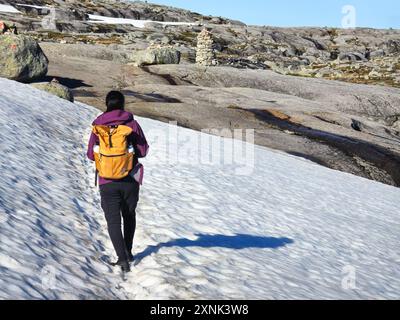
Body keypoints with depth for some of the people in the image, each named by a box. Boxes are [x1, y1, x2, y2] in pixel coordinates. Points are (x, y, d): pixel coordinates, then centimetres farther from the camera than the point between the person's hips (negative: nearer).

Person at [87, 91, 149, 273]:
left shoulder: (98, 126, -3)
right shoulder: (132, 124, -4)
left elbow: (91, 155, 1)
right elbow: (143, 151, -2)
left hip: (107, 182, -1)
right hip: (130, 180, 1)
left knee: (113, 220, 3)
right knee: (129, 216, 21)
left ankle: (122, 257, -11)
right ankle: (128, 252, 30)